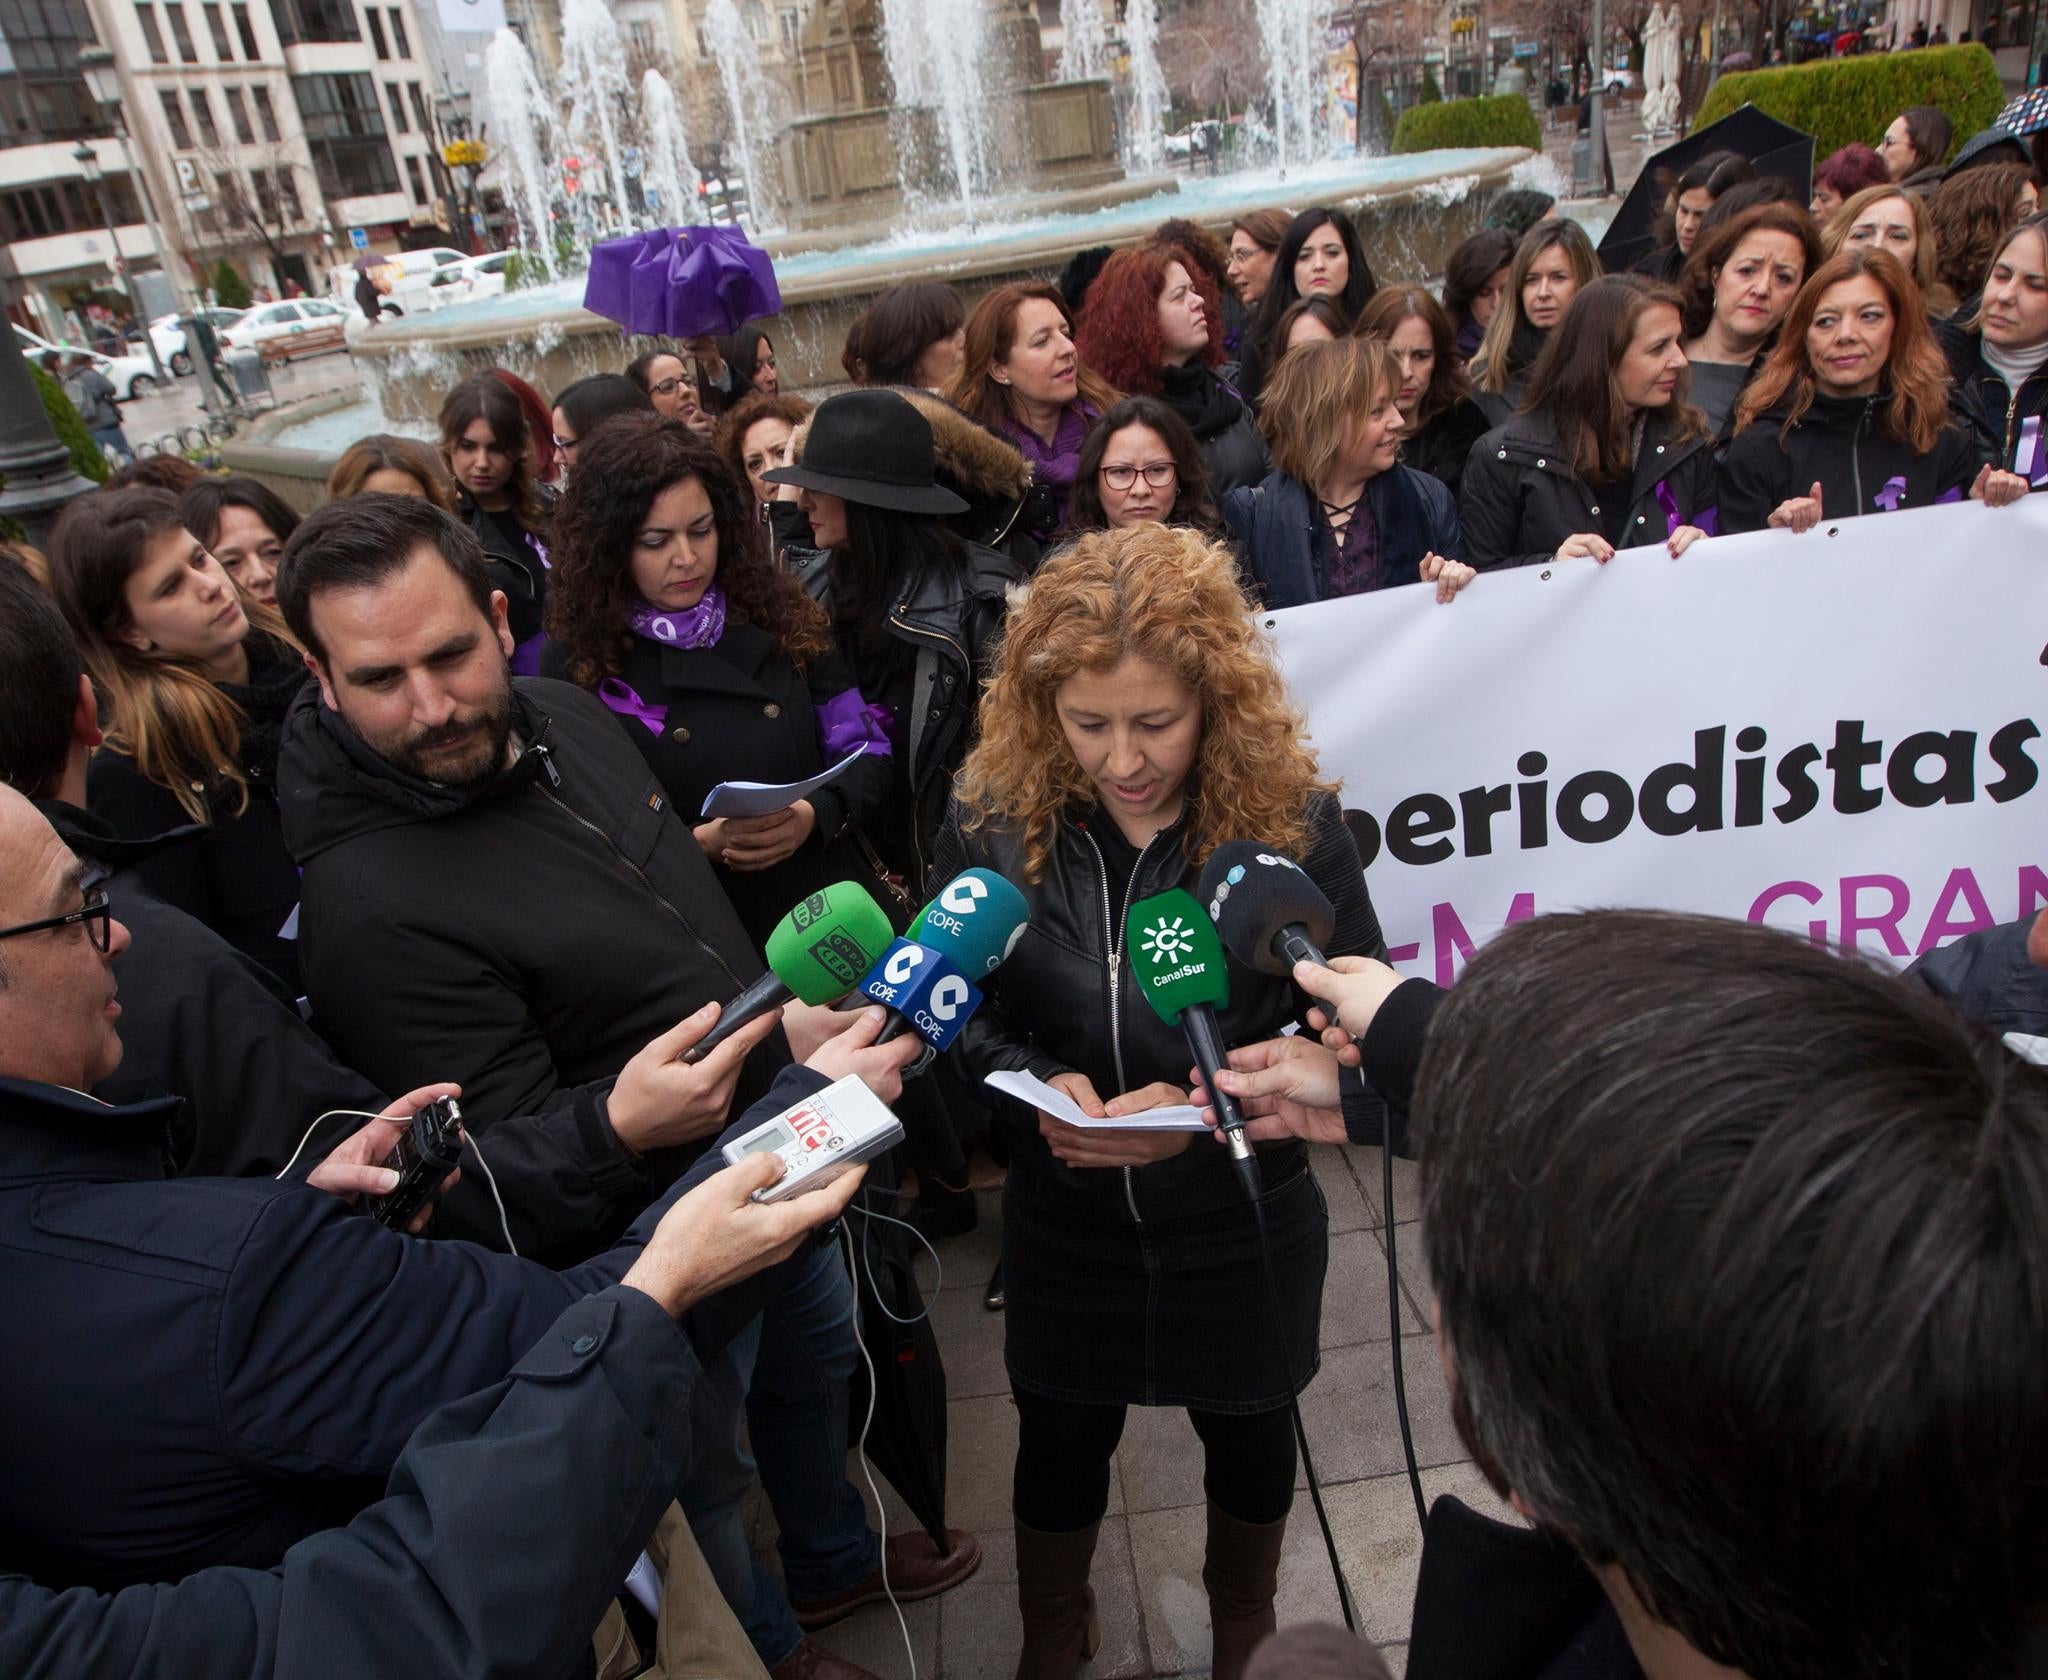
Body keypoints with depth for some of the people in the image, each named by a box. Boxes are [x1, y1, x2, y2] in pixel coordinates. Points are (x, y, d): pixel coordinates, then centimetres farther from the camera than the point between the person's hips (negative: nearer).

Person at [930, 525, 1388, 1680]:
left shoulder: (1292, 822, -19)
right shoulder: (995, 818, -15)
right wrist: (1040, 1085, -24)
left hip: (1243, 1226, 0)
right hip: (1065, 1226, 1)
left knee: (1246, 1436, 25)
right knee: (1061, 1445, 22)